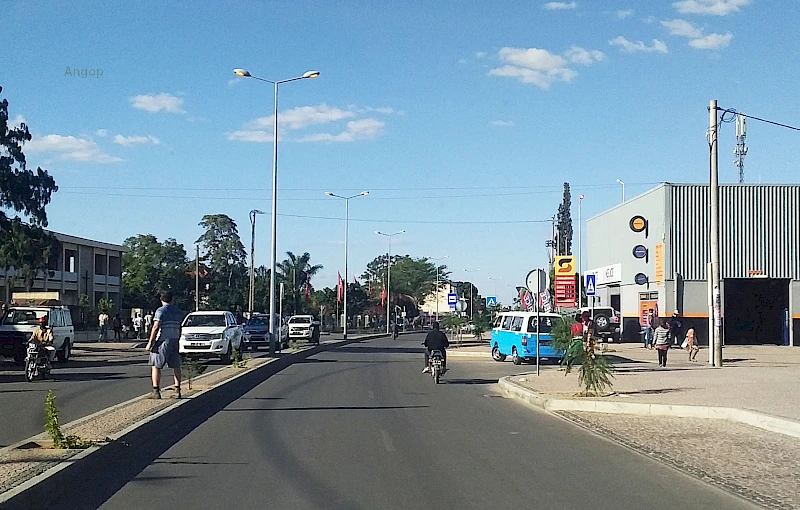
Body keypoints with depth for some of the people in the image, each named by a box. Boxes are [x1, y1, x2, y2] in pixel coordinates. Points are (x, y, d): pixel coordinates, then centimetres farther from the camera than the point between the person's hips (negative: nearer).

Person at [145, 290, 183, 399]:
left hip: (162, 341, -6)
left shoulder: (160, 311, -8)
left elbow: (156, 327, -15)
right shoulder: (178, 312, 12)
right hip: (174, 341, 6)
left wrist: (150, 342, -13)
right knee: (176, 366, 10)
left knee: (155, 366, -3)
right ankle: (177, 391, 8)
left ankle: (156, 391, -10)